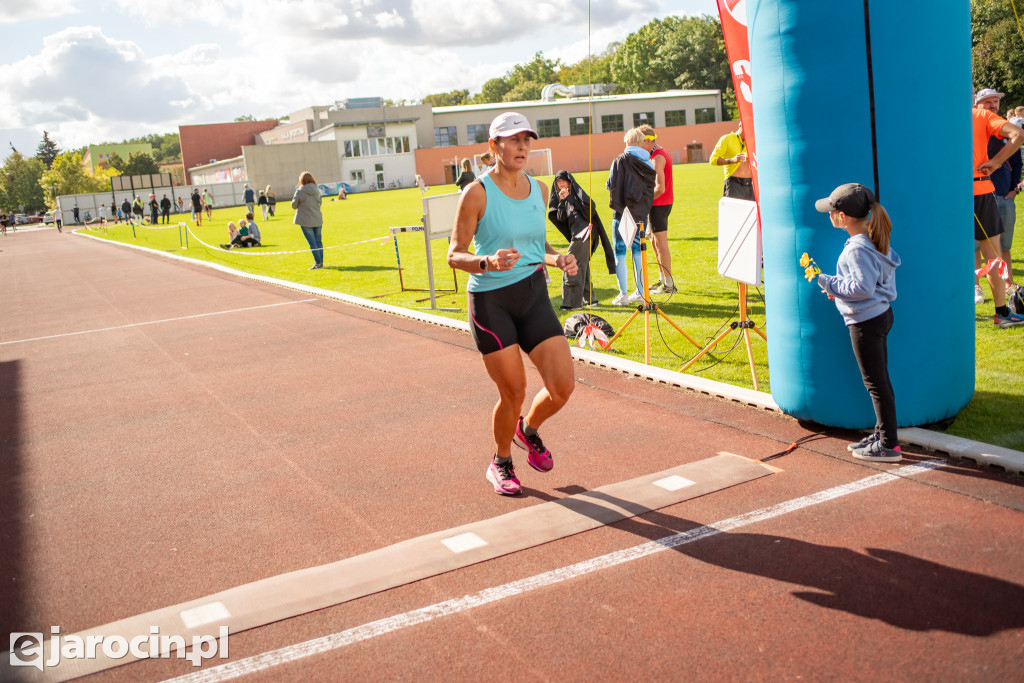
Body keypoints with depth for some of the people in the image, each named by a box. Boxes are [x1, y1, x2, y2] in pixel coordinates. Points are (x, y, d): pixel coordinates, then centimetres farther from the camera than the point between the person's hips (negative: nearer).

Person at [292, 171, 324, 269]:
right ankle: (320, 262, 16)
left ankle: (318, 263, -5)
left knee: (312, 242, -2)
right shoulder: (317, 190, 1)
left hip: (306, 221, -4)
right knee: (318, 241, 11)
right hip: (318, 219, 4)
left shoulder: (300, 191, -12)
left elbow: (294, 205, -4)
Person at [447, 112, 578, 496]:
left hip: (535, 295, 5)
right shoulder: (477, 193, -10)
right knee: (514, 392, -2)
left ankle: (529, 430, 31)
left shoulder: (538, 189, 8)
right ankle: (501, 464, 26)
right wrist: (488, 262, -28)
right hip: (490, 301, -5)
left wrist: (558, 260, 0)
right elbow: (454, 254, -10)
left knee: (562, 386, -3)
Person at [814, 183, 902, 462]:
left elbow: (862, 288, -27)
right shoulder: (876, 240, 6)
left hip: (865, 322, -10)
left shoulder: (857, 248, -23)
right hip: (881, 313, 10)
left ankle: (889, 445, 6)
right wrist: (839, 287, 11)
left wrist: (828, 282, -14)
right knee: (880, 379, 18)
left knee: (875, 383, -2)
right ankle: (882, 433, 30)